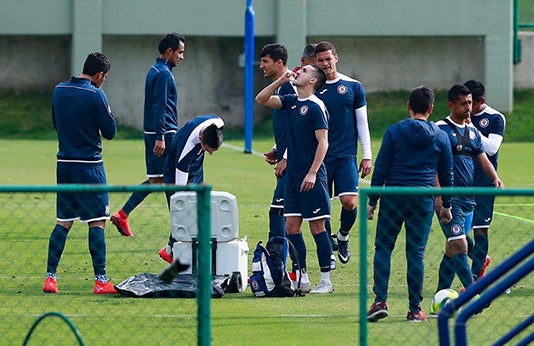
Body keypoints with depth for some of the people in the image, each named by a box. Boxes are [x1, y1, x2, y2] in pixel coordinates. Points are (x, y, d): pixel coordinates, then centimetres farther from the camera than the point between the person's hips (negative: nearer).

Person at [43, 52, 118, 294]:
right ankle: (100, 280, -6)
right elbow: (110, 131, -7)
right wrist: (109, 114, 10)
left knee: (63, 221, 12)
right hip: (89, 165, -6)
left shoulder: (59, 91, 7)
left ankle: (50, 276, 8)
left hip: (64, 164, 6)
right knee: (97, 222, -3)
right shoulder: (95, 95, -12)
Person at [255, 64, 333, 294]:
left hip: (311, 179, -8)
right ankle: (302, 279, 12)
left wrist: (312, 173, -20)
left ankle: (326, 281, 2)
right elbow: (261, 99, 18)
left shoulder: (316, 107, -11)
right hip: (293, 175, 8)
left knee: (317, 227, -3)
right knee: (291, 227, 6)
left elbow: (323, 142, -14)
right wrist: (280, 81, 6)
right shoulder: (292, 101, 12)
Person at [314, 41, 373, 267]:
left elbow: (362, 123, 9)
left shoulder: (353, 87, 5)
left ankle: (343, 237, 17)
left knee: (349, 202, -12)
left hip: (346, 155, 0)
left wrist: (367, 156, 4)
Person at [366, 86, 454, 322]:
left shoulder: (394, 132, -1)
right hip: (423, 201, 2)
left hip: (393, 198, -2)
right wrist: (446, 205, 23)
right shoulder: (440, 137, 6)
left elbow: (381, 169, -2)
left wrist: (372, 201, 3)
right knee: (416, 253, 5)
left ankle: (380, 302, -8)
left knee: (383, 248, 5)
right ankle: (415, 310, 5)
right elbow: (446, 174, 13)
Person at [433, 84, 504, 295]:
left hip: (468, 198, 7)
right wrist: (439, 194, -20)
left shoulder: (473, 132, 17)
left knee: (452, 249, 10)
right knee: (460, 245, -16)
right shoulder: (440, 129, -6)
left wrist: (495, 178, -2)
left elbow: (483, 160, 19)